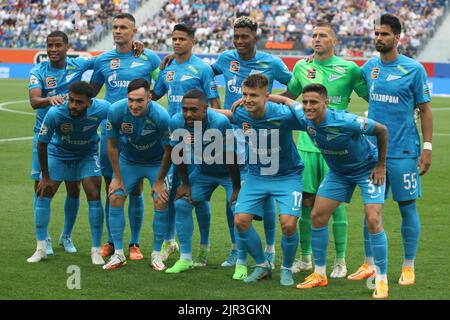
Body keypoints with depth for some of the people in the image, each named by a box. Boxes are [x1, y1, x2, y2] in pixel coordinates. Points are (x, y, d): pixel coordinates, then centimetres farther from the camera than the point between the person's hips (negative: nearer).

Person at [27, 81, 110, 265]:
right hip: (58, 153, 0)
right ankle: (40, 249, 8)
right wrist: (45, 177, -10)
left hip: (87, 155, 0)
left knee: (94, 196, -11)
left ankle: (96, 251, 1)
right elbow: (42, 144, -19)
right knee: (43, 194, -5)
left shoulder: (101, 109, -33)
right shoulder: (55, 113, -35)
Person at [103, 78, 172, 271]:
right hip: (128, 160, 2)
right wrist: (117, 177, -6)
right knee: (115, 199, -6)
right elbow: (112, 145, -10)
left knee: (161, 203, -12)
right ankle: (118, 254, 5)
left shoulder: (161, 116, -33)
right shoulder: (116, 111, -26)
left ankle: (156, 254, 6)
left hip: (157, 163, -2)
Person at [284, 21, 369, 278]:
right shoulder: (302, 67, 9)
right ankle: (306, 258, 17)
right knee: (307, 201, 5)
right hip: (307, 143, 3)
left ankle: (340, 261, 6)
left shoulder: (349, 68, -2)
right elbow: (289, 95, 24)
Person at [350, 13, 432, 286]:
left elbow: (425, 110, -3)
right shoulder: (369, 67, 7)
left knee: (407, 207, 2)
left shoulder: (414, 69, -6)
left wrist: (427, 148, -8)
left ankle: (408, 267, 11)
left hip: (403, 151, -4)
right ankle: (369, 265, 15)